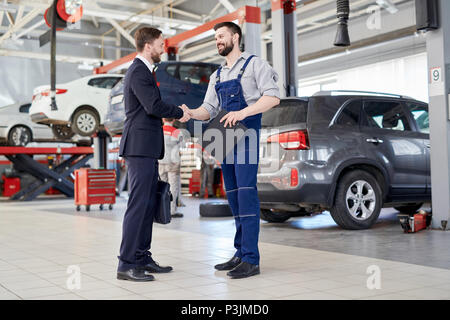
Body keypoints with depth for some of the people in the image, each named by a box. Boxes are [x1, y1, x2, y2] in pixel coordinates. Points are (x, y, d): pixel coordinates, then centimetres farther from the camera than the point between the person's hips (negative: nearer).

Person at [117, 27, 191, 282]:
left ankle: (143, 258, 19)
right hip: (140, 147, -11)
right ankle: (126, 264, -5)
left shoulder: (143, 70, 21)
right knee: (138, 205, -9)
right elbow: (154, 106, -22)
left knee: (148, 204, 12)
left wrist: (177, 112, 9)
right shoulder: (139, 72, -11)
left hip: (147, 148, 11)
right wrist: (180, 113, -7)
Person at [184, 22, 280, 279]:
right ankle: (241, 254, 13)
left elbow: (273, 97, -11)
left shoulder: (255, 64, 1)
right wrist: (189, 113, -7)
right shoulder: (217, 76, 22)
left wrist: (242, 113, -23)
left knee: (246, 193, -12)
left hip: (246, 134, -7)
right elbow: (208, 110, 15)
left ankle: (251, 259, -11)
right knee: (233, 196, 7)